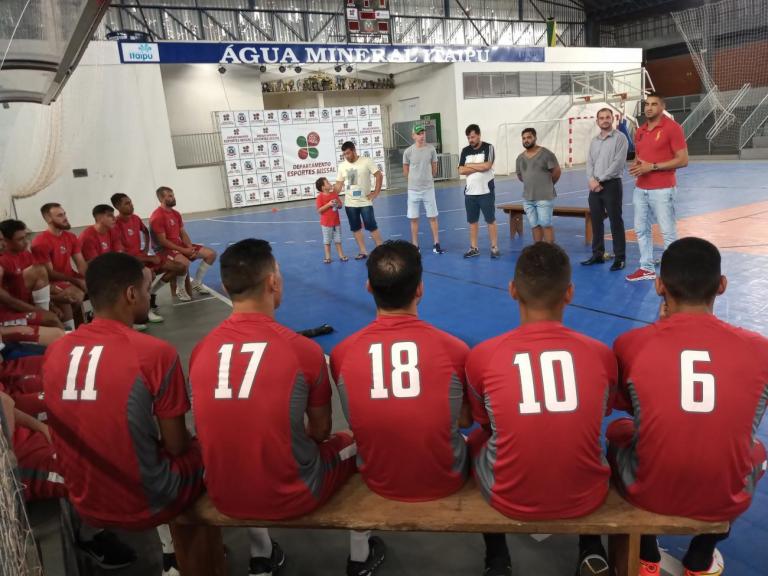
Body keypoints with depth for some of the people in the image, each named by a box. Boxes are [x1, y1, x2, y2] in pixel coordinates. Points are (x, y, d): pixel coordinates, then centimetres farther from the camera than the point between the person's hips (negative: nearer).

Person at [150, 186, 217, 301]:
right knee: (184, 262, -40)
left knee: (211, 253, -1)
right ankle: (180, 289, -11)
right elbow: (162, 241, -20)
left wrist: (190, 247, -8)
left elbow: (183, 234, 12)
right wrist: (183, 250, -22)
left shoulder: (176, 214, 10)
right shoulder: (157, 217, -16)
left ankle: (196, 283, 10)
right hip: (165, 249, -9)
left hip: (180, 245, 9)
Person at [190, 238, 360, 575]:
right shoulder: (303, 349, -17)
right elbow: (320, 431, -3)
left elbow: (225, 425, 8)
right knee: (355, 444, 22)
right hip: (292, 496, -3)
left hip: (225, 498, 4)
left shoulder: (201, 350, -6)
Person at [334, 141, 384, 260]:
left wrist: (375, 193, -11)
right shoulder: (342, 166, 4)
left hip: (365, 202, -4)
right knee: (356, 228, 9)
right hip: (349, 203, 4)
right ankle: (363, 251, 18)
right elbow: (339, 184, 7)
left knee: (372, 226, -3)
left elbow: (379, 176, -8)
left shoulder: (366, 161, -8)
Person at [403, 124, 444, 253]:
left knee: (432, 217, 5)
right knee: (414, 219, 5)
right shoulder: (408, 152, -7)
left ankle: (436, 244, 14)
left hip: (428, 188, 1)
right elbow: (405, 171, 6)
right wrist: (416, 180, 12)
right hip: (413, 189, 0)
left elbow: (434, 168, 9)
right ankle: (415, 246, 15)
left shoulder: (431, 149, -5)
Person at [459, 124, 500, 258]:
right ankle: (474, 248, 19)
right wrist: (479, 168, -10)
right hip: (470, 192, 4)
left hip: (486, 191, -4)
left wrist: (470, 165, -8)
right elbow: (461, 171, -2)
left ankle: (494, 247, 10)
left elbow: (487, 166, -18)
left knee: (491, 220, 3)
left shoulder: (488, 148, -5)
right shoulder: (465, 151, 8)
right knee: (472, 221, 10)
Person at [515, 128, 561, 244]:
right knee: (534, 225, 11)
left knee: (546, 224, -4)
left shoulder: (546, 154, -9)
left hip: (544, 197, -5)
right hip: (527, 198, 6)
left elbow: (557, 171, -3)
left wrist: (548, 185, 8)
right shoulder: (520, 158, 8)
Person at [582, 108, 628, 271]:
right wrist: (592, 180, -10)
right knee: (596, 222, 10)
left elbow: (618, 163, -13)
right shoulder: (594, 141, 15)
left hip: (611, 185, -6)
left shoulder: (620, 138, -4)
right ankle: (598, 254, 21)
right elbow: (589, 163, 8)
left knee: (615, 222, -3)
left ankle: (619, 258, 2)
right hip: (595, 186, 6)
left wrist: (600, 180, -14)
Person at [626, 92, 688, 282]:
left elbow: (683, 160, -11)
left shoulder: (672, 128, -7)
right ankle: (647, 268, 21)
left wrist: (652, 166, -17)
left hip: (662, 190, -7)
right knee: (641, 230, 11)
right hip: (640, 190, 7)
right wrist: (635, 166, 1)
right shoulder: (640, 131, 14)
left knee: (668, 233, -2)